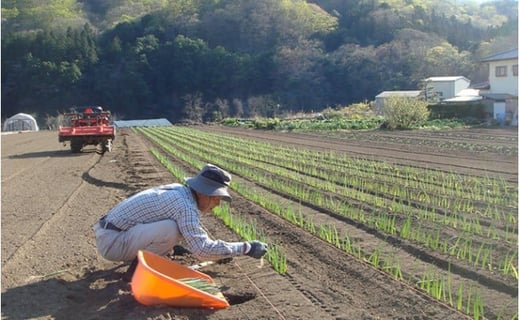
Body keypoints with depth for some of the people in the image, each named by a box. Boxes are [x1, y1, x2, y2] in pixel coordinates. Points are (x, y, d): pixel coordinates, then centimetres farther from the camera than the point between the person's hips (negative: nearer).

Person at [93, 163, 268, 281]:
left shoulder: (178, 190, 6)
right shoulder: (184, 205, -22)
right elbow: (201, 249, -27)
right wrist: (245, 248, -20)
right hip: (112, 241, -9)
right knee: (170, 229, -28)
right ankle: (137, 270, -8)